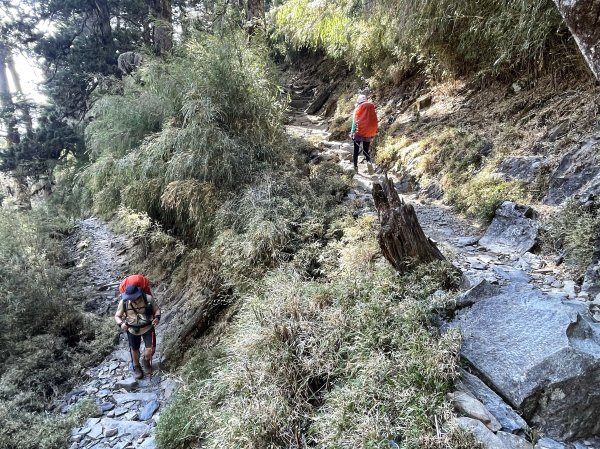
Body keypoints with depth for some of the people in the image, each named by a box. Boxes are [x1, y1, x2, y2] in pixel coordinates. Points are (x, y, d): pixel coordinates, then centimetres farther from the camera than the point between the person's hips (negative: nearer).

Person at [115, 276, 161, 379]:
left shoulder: (148, 299, -24)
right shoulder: (123, 302, -20)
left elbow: (157, 309, -8)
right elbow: (117, 316, -6)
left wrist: (157, 317, -28)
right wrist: (121, 324, -27)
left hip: (148, 328, -1)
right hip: (132, 330, 1)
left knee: (150, 350, -6)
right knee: (134, 350, 17)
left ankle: (145, 361, 30)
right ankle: (136, 366, 47)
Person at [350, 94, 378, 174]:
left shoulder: (358, 109, -3)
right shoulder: (371, 108, 5)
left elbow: (355, 121, -7)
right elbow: (374, 121, 6)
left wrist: (352, 132, -3)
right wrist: (373, 135, 11)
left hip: (359, 132, -3)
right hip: (368, 134, 3)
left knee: (356, 150, 9)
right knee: (366, 150, 11)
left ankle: (355, 166, 9)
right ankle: (369, 161, -18)